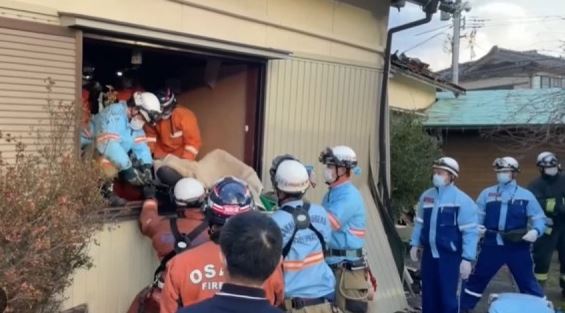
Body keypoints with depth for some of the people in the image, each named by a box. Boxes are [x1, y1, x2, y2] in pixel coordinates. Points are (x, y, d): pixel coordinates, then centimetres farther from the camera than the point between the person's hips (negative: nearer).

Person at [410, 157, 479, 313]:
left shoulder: (461, 200, -12)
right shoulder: (426, 196, 5)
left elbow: (470, 232, -12)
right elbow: (420, 222, 16)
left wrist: (467, 259, -14)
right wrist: (415, 244, 11)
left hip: (450, 256, -5)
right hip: (429, 254, 6)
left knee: (447, 297, -1)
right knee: (428, 294, 15)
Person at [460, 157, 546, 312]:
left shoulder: (526, 195, 3)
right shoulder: (487, 193, 7)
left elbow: (539, 218, 3)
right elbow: (477, 215, 8)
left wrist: (535, 231, -17)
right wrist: (476, 226, -13)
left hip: (518, 247, -2)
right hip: (492, 245, 2)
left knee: (528, 282, 5)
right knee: (477, 278, 11)